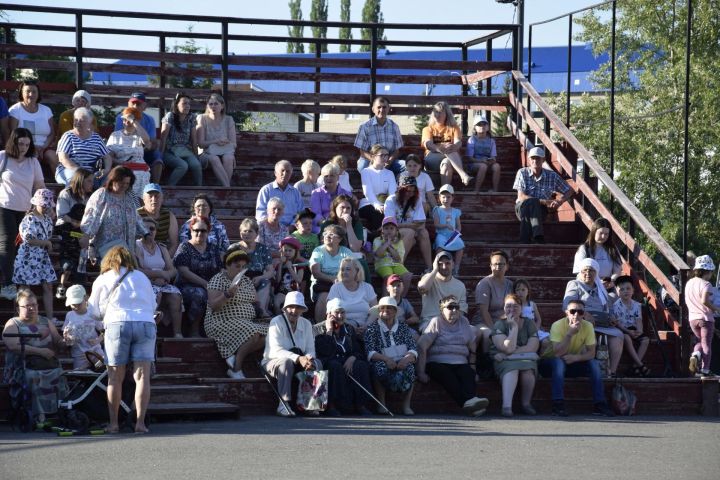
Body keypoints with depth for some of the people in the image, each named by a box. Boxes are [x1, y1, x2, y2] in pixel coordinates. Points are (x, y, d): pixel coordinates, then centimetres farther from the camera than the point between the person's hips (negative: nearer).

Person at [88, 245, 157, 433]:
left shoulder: (102, 280, 16)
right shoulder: (142, 277, 22)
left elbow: (94, 310, 17)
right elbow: (153, 305, 27)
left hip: (118, 324, -2)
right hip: (146, 324, 2)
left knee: (115, 377, 4)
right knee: (142, 376, -3)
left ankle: (113, 423, 3)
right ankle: (140, 422, -9)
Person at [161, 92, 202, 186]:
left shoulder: (191, 118, 8)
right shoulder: (170, 116, -4)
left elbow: (194, 139, 8)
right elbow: (163, 137, -10)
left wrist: (195, 156, 1)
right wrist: (160, 155, -17)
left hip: (186, 152, 4)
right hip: (170, 152, -4)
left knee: (196, 165, -27)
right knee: (183, 165, -32)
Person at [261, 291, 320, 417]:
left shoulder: (306, 324, 5)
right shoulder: (276, 322, -12)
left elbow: (310, 350, 0)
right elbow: (276, 351, -24)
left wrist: (309, 358, -27)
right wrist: (298, 358, -38)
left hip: (300, 362, 5)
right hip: (273, 362, -5)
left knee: (317, 363, -22)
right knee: (287, 362, -38)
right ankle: (283, 405, -39)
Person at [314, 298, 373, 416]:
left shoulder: (349, 329, 19)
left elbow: (359, 350, 9)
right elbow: (324, 352, -13)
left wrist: (352, 358, -14)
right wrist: (329, 331, -10)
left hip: (348, 361, 4)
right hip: (328, 363, -4)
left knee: (362, 365, -27)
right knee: (336, 366, -37)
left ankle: (360, 405, -29)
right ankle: (331, 406, -36)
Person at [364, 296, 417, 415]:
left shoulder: (404, 328, 16)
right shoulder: (372, 328, 9)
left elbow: (413, 350, 4)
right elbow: (370, 352, -5)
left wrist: (407, 358, -20)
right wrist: (386, 359, -23)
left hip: (401, 364, 2)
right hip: (383, 363, -2)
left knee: (409, 367, -32)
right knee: (379, 366, -36)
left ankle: (406, 405, -26)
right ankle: (381, 404, -24)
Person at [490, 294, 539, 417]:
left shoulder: (529, 324, 7)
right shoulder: (499, 325, 0)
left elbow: (533, 347, -7)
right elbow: (508, 348, -14)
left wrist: (509, 353, -14)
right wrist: (514, 327, -13)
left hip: (526, 358, 2)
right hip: (504, 361, -2)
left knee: (527, 368, -34)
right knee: (512, 368, -36)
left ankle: (526, 403, -17)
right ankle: (507, 405, -51)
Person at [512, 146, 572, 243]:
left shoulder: (551, 176, 0)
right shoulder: (522, 173, -3)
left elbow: (569, 191, 10)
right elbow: (521, 196, -11)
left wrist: (560, 201, -11)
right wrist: (544, 201, -19)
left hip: (541, 210, 0)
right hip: (522, 207, 0)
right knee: (529, 202, -35)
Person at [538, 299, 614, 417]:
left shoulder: (588, 326, -11)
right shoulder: (558, 325, -23)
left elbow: (591, 353, -14)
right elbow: (557, 353, -32)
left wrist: (576, 357, -32)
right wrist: (570, 334, -39)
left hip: (573, 363, 4)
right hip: (550, 362, -4)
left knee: (594, 364, -19)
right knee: (558, 362, -36)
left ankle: (600, 405, -18)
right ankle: (558, 405, -39)